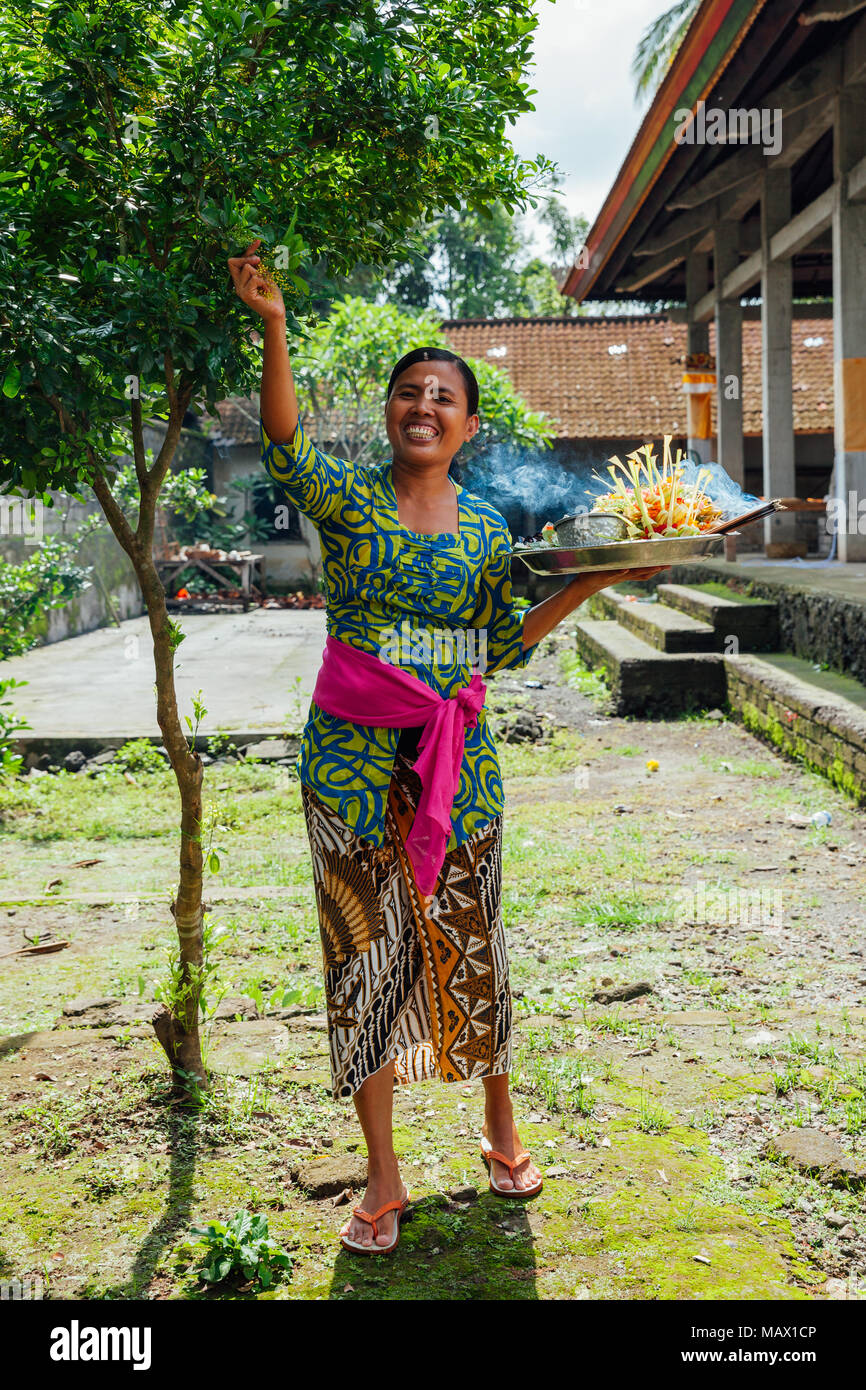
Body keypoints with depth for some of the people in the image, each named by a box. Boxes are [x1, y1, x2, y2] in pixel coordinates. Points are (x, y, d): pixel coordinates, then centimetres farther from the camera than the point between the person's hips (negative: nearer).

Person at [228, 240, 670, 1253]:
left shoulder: (487, 531, 7)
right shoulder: (345, 496, -1)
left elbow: (501, 648, 9)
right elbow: (283, 442, -22)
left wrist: (589, 583, 1)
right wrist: (274, 328, -36)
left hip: (456, 759, 2)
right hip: (351, 756, -1)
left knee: (468, 945, 10)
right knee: (364, 954, 5)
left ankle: (501, 1133, 34)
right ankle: (382, 1178, 20)